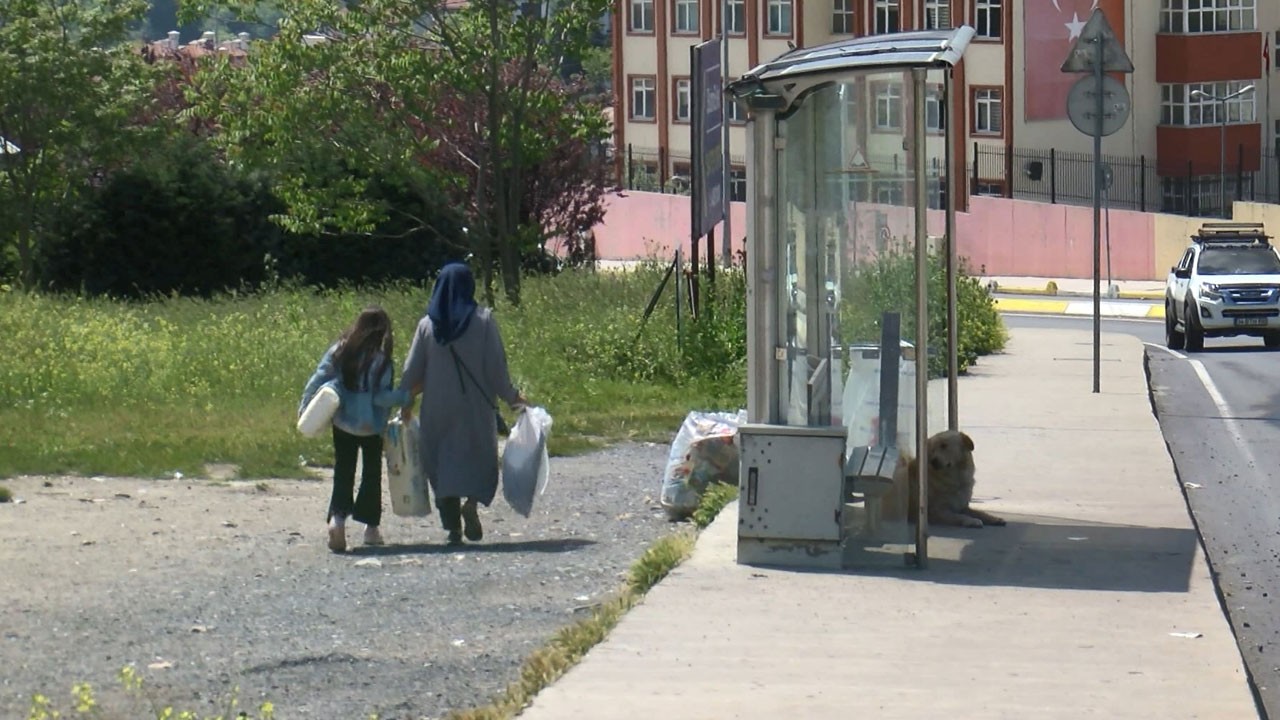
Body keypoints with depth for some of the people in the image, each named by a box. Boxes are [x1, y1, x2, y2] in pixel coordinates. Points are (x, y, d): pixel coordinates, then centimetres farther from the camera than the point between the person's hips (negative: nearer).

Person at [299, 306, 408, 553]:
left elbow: (317, 380, -1)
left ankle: (338, 516, -17)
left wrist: (305, 406, 8)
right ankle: (371, 527, 17)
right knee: (372, 472, 13)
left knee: (343, 472, 7)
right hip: (371, 426, -3)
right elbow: (380, 396, -20)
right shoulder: (380, 359, -16)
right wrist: (405, 396, -11)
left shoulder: (339, 351, -4)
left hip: (342, 422, 3)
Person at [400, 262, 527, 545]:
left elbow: (412, 369, 3)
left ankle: (452, 525, 3)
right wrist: (510, 397, 7)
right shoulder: (483, 320, -6)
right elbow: (496, 364, -6)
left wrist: (406, 403, 16)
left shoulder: (428, 324, 0)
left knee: (443, 460, 9)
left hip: (438, 409, 1)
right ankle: (472, 501, -18)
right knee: (480, 457, 10)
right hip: (476, 407, -1)